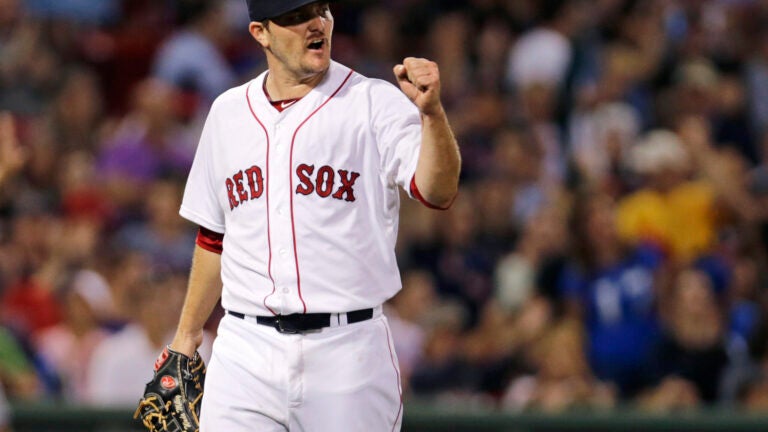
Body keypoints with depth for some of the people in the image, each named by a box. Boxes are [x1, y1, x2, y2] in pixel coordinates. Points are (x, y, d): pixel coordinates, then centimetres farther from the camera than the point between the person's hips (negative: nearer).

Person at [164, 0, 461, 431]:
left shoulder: (377, 104, -2)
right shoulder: (229, 113, 13)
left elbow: (438, 192, -18)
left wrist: (431, 112, -33)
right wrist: (187, 334, 20)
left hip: (348, 351, -3)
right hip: (246, 355, 3)